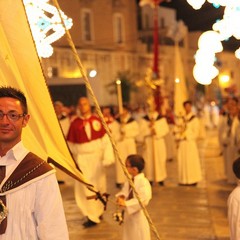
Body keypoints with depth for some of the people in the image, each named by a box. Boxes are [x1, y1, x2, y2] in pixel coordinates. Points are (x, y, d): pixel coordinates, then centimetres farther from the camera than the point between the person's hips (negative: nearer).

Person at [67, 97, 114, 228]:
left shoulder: (97, 120, -2)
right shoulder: (75, 123, -3)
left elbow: (105, 138, -3)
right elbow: (71, 144, 3)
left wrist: (108, 156, -11)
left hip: (97, 156, 1)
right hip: (82, 158, -1)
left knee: (100, 185, 13)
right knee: (86, 187, -5)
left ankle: (99, 211, 32)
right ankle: (92, 217, 1)